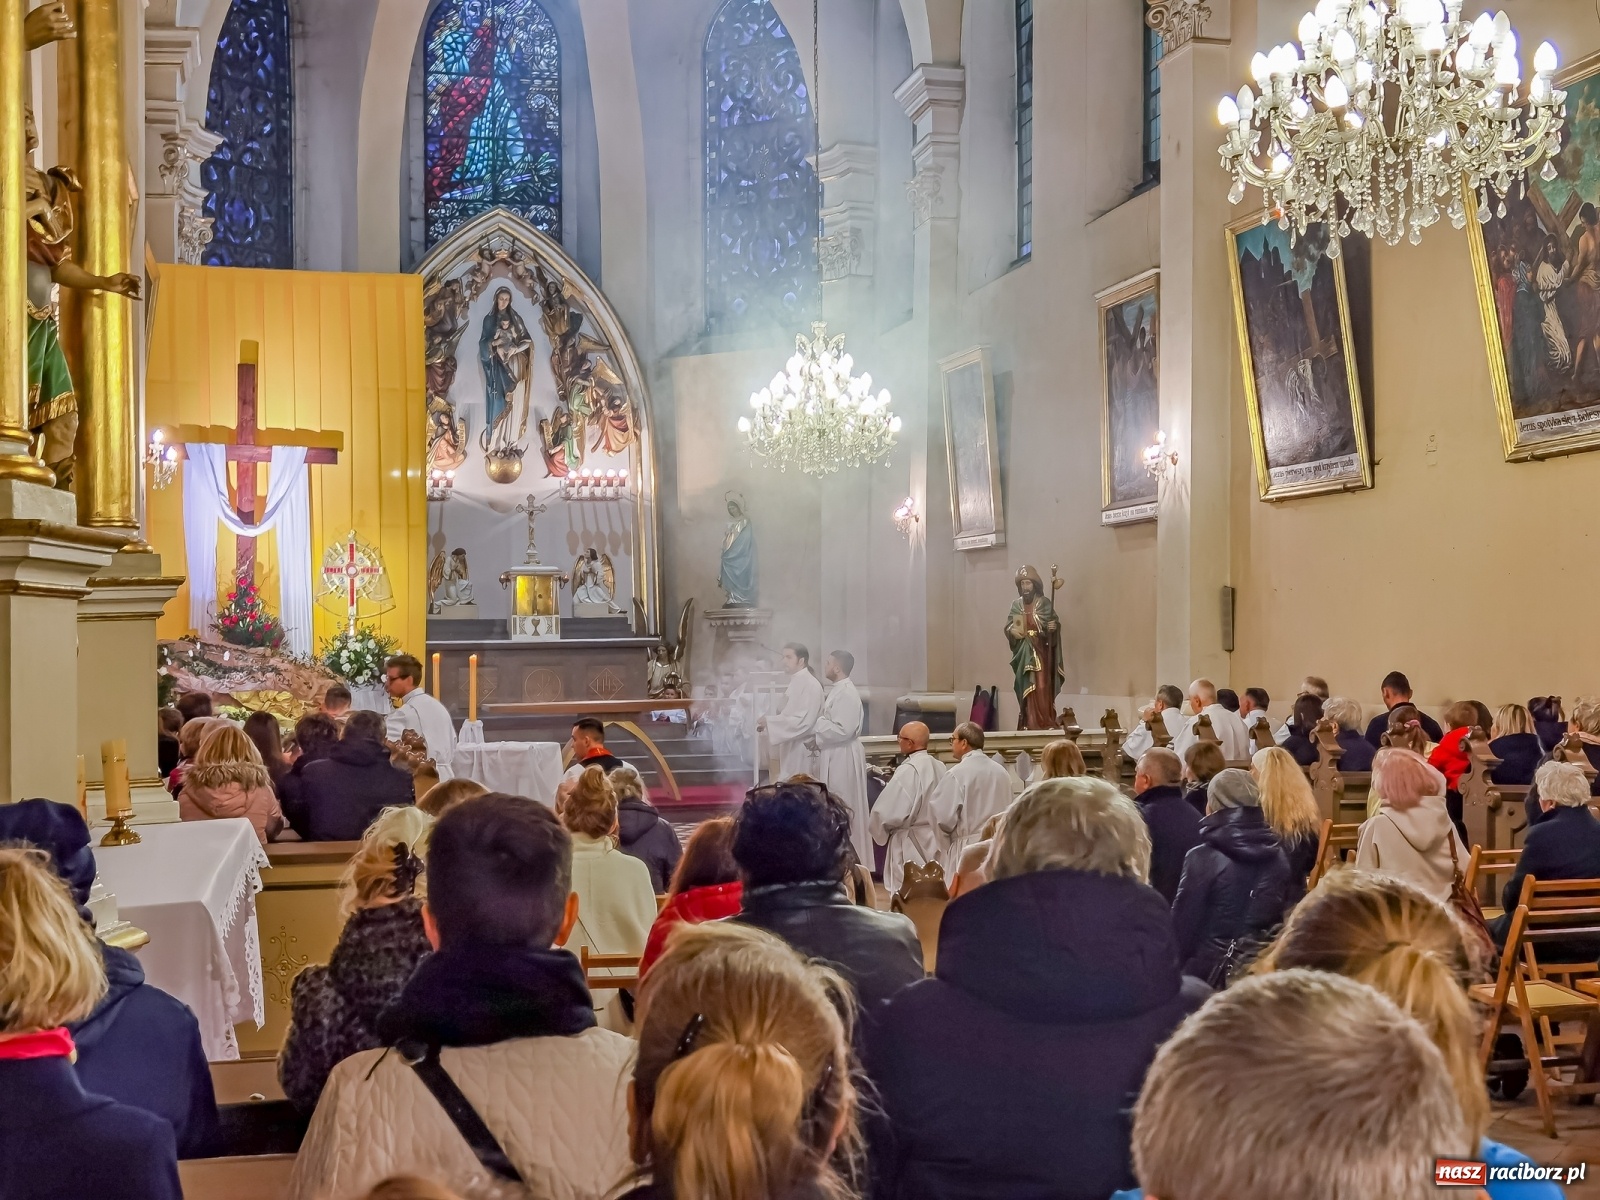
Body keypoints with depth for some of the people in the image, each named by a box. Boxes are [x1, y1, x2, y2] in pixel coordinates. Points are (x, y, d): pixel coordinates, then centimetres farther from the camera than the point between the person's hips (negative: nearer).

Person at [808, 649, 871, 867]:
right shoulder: (837, 690, 12)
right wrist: (817, 739, 3)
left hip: (843, 758, -10)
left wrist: (815, 726, -14)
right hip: (832, 757, 10)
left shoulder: (847, 693, -19)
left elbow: (843, 729, -24)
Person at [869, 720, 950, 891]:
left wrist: (877, 827, -1)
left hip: (910, 845, -8)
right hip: (935, 843, 8)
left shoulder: (908, 770, -19)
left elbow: (890, 810, -19)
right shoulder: (940, 767, 3)